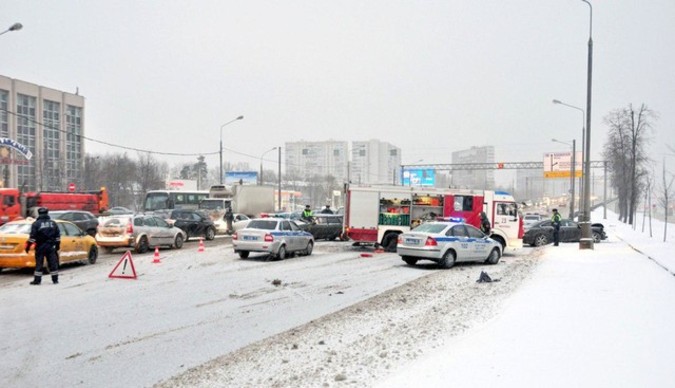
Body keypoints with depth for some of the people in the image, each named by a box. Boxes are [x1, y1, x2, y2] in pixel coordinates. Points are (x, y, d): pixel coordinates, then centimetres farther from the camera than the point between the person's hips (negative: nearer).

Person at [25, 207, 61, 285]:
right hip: (51, 246, 3)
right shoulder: (53, 223, 6)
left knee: (39, 263, 3)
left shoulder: (36, 224, -5)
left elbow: (32, 236, -10)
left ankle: (37, 280, 3)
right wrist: (57, 245, 16)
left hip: (40, 247, -2)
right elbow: (58, 236, 8)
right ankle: (55, 279, 8)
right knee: (53, 262, 6)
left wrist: (28, 245, -3)